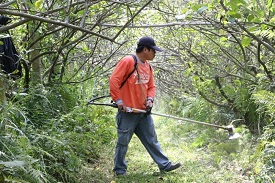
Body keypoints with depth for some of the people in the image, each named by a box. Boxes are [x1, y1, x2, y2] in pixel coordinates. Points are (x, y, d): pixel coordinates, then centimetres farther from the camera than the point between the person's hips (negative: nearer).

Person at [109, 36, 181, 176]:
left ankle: (164, 165, 17)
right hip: (128, 112, -7)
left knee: (152, 140, 11)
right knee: (123, 142, 5)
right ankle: (119, 170, 18)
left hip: (144, 112, 7)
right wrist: (118, 101, -17)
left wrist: (150, 99, 0)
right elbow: (114, 80, -16)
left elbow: (151, 86, 18)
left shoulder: (148, 66, 12)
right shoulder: (127, 61, -12)